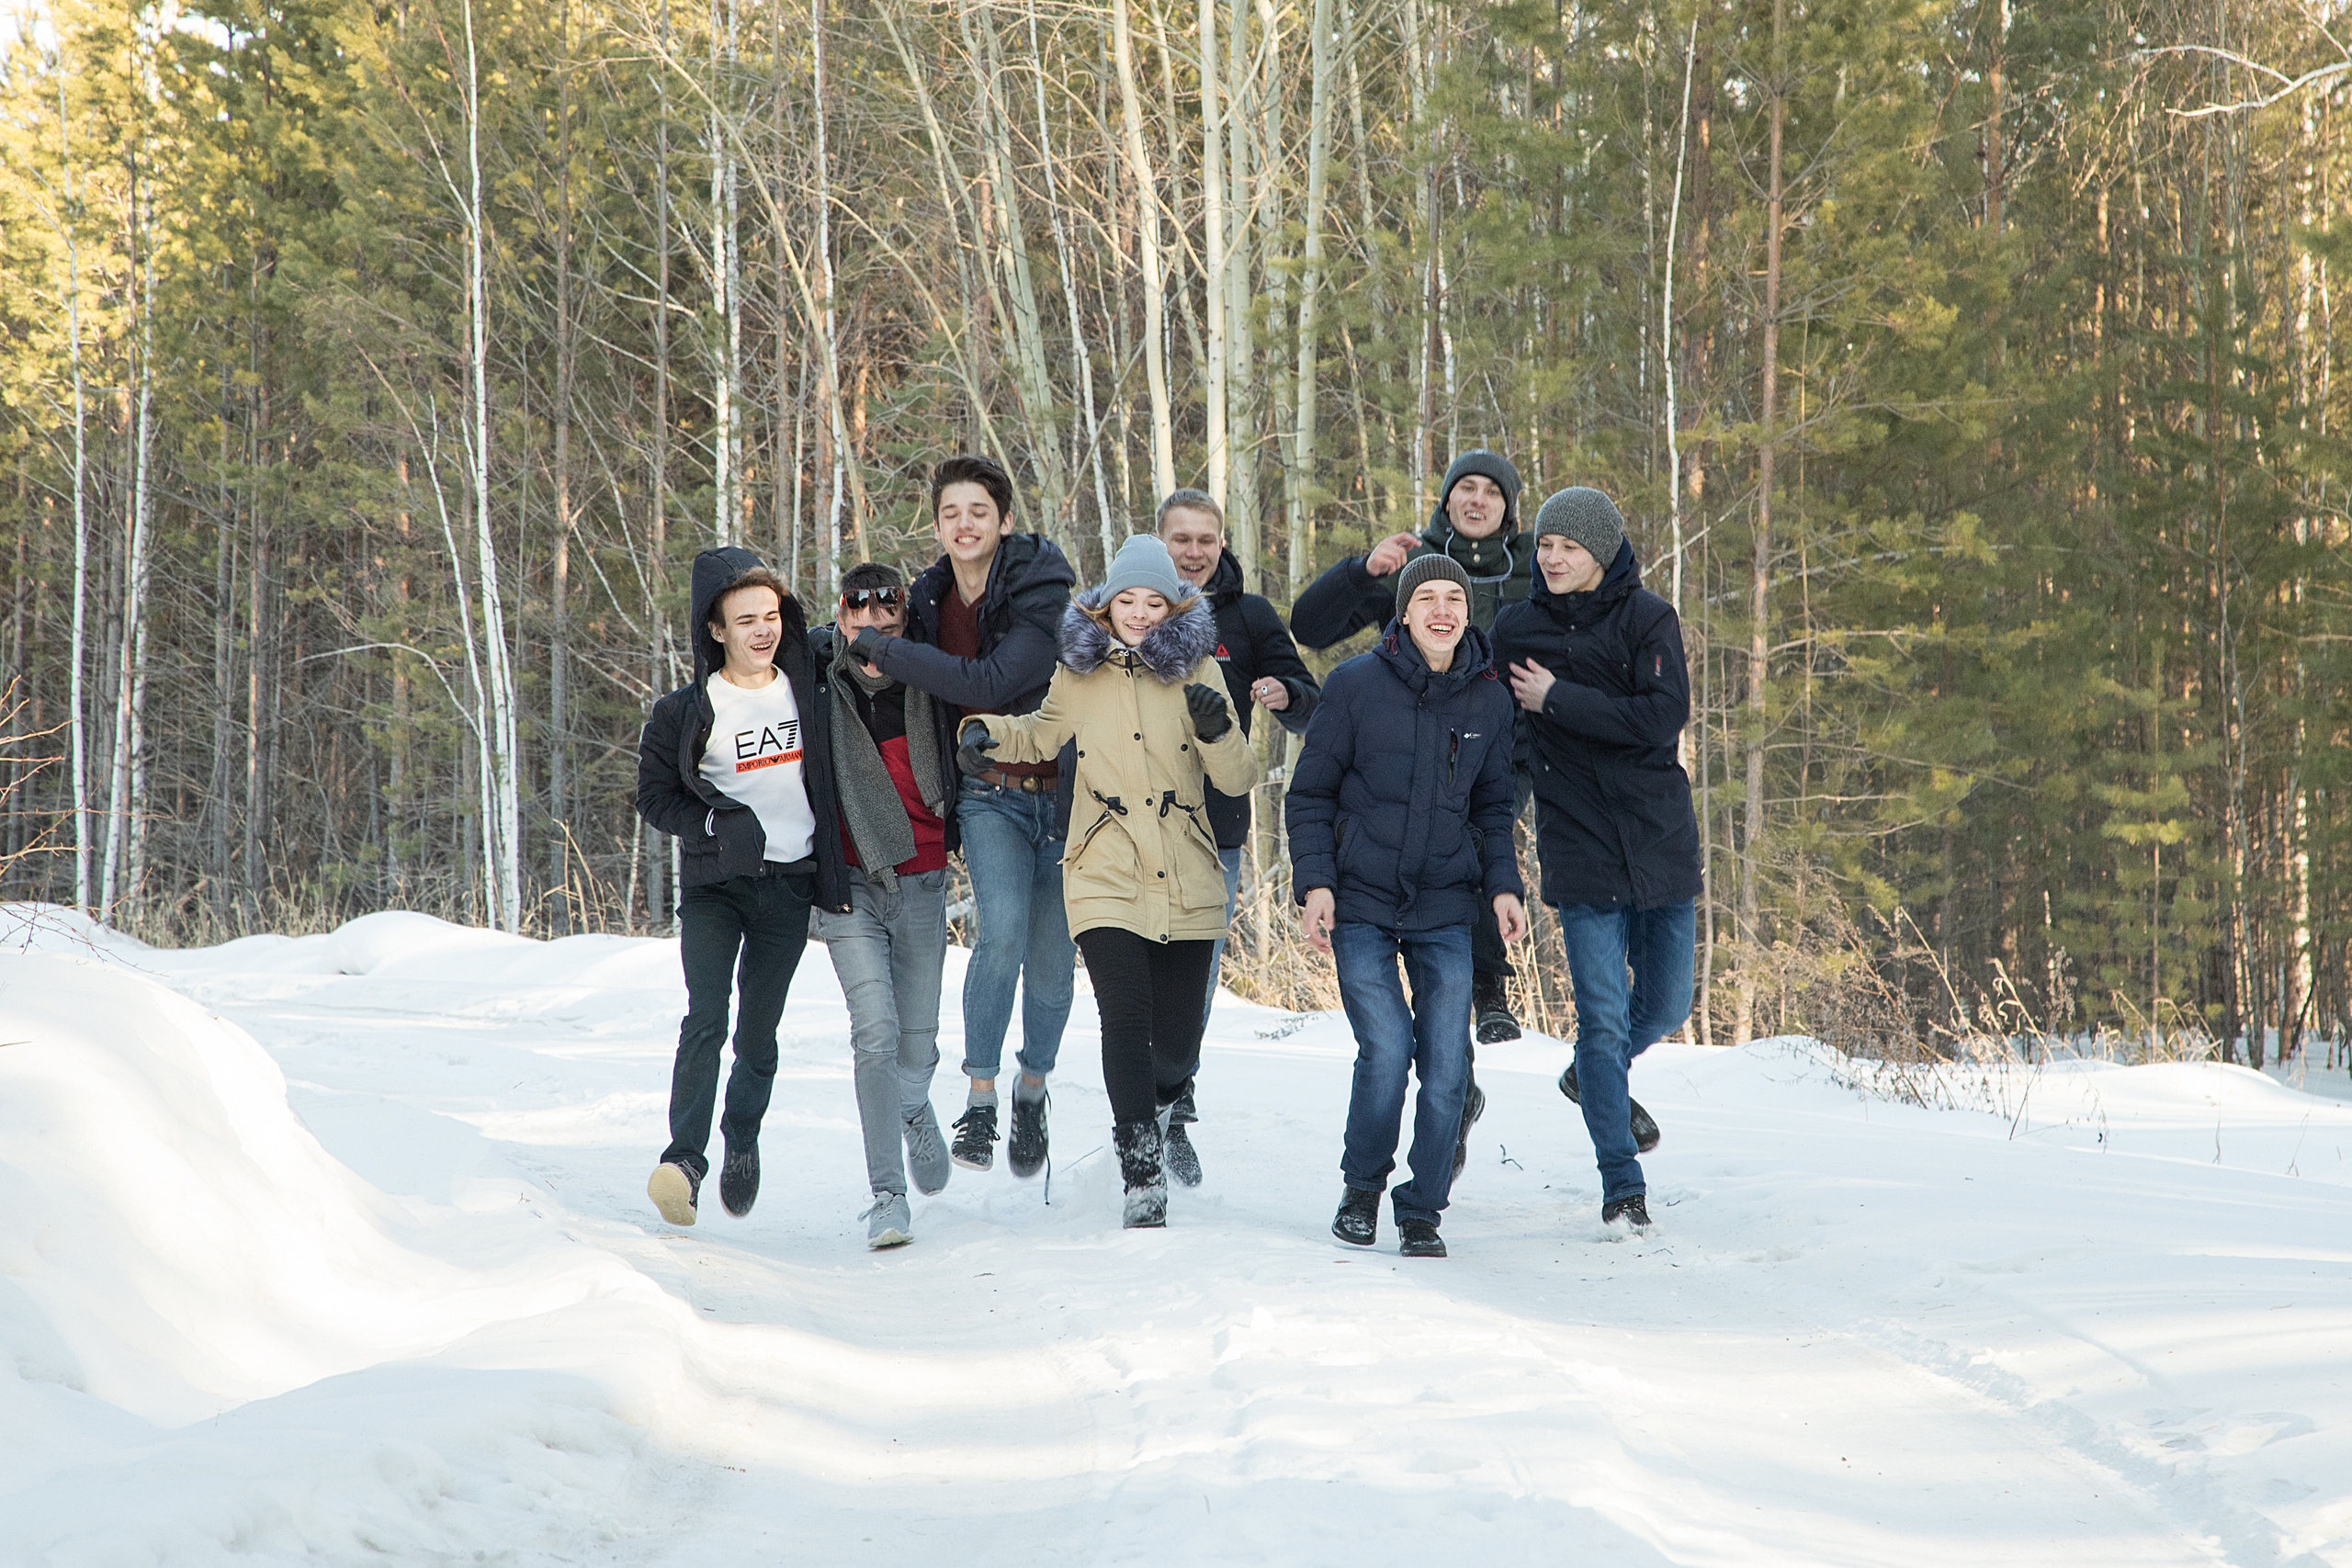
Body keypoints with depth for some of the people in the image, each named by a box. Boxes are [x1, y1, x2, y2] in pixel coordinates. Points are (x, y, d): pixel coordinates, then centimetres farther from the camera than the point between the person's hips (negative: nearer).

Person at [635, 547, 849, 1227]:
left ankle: (742, 1142, 27)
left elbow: (831, 770, 20)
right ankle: (684, 1160, -22)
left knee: (759, 1030, 7)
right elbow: (655, 795, 0)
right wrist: (717, 822, -15)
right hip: (714, 883, -3)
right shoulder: (686, 712, -3)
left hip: (790, 885, 3)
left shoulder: (809, 689, 5)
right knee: (706, 1019, -17)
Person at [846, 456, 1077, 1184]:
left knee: (1052, 961, 5)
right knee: (1001, 929, -22)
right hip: (990, 797, 2)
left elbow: (990, 682, -28)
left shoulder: (1042, 596, -16)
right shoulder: (932, 601, 1)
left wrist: (882, 648, -24)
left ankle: (1032, 1091, 30)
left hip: (1061, 794, -2)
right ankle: (980, 1097, -13)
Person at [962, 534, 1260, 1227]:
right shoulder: (1079, 673, 5)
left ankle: (1150, 1110, 38)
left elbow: (1238, 781, 0)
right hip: (1107, 880, 0)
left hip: (1187, 886, 1)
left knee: (1176, 1048, 3)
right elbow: (1044, 733, 25)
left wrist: (1216, 731, -20)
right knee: (1127, 1020, -17)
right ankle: (1142, 1176, -10)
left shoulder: (1196, 671, 2)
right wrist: (989, 732, 5)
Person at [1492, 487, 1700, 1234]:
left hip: (1658, 837, 0)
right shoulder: (1516, 629, 3)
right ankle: (1622, 1186, 0)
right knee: (1603, 1015, -6)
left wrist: (1558, 700, -16)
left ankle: (1594, 1075, 41)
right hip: (1578, 847, 0)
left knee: (1666, 1004, 9)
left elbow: (1663, 716, -17)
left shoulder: (1647, 619, -4)